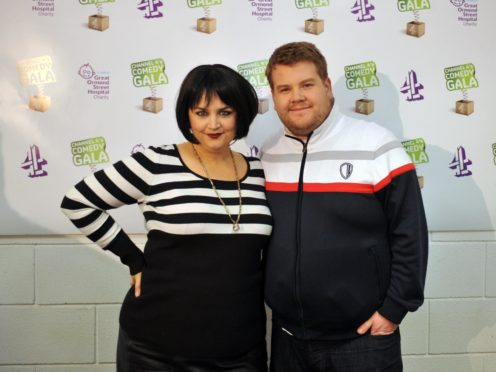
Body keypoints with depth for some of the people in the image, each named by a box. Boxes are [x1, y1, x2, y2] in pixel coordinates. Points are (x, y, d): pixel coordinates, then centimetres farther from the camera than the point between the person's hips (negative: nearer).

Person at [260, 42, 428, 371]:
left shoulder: (376, 146, -11)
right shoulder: (267, 155, 3)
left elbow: (410, 236, -9)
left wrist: (394, 309, -10)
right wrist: (262, 301, 10)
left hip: (363, 338, -4)